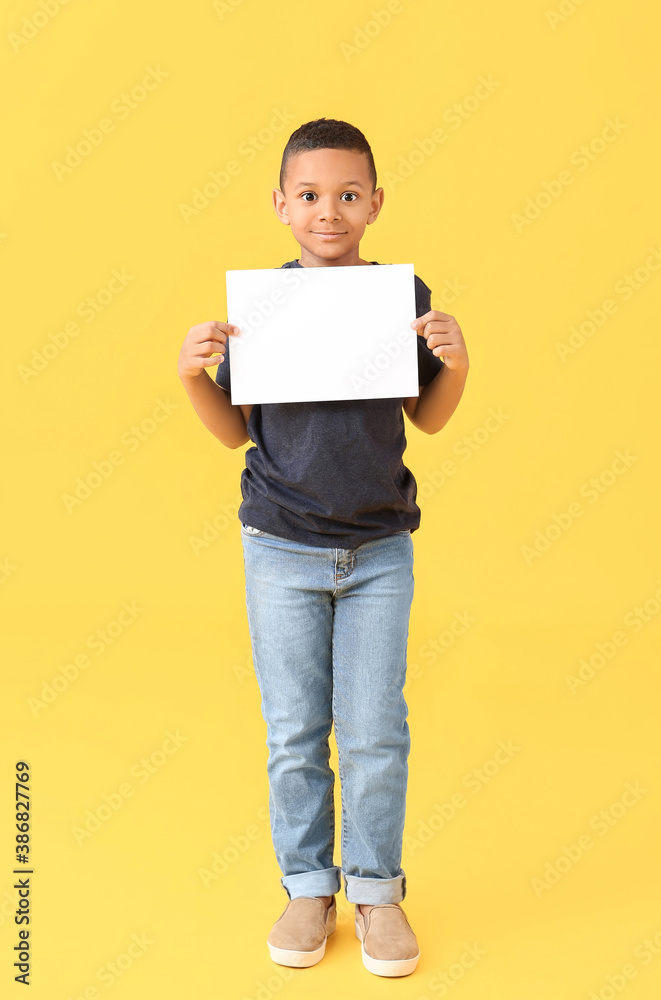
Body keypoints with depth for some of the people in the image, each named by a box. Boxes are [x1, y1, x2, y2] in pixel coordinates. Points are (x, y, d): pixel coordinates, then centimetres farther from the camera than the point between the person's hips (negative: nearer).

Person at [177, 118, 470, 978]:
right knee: (294, 736, 9)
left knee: (377, 735, 6)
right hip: (283, 550, 0)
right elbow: (235, 430, 3)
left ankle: (376, 889, 26)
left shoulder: (406, 294, -2)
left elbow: (429, 417, 6)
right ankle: (308, 887, 28)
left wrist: (456, 363, -13)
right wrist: (194, 374, -14)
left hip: (380, 550, 0)